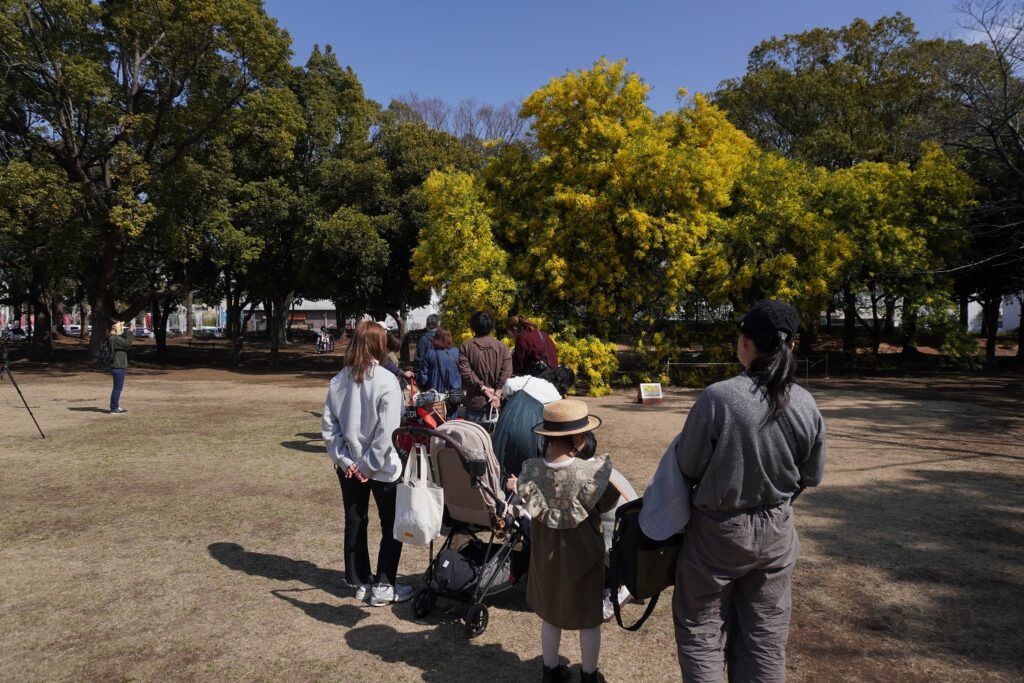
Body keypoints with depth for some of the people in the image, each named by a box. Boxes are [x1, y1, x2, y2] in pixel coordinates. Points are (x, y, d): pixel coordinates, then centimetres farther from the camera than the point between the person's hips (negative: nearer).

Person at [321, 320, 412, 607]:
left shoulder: (338, 381, -3)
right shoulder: (386, 381, -18)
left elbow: (329, 427, -3)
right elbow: (387, 431, -22)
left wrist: (344, 460, -2)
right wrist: (369, 465, -14)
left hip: (350, 466, 5)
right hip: (383, 468, -5)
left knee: (354, 522, 17)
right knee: (392, 527, 10)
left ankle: (359, 582, 29)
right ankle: (383, 586, 14)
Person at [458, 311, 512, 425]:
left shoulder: (465, 347, -1)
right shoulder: (502, 347, 2)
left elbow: (466, 372, -11)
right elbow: (507, 373, -7)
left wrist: (483, 388, -9)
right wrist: (498, 393, -9)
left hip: (475, 401, -1)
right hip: (496, 402, 1)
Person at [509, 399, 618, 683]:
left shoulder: (531, 470, -17)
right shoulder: (591, 471, -27)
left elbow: (529, 503, -2)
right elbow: (607, 504, -10)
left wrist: (518, 488, 16)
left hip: (546, 553, 3)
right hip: (582, 553, -3)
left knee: (550, 613, 23)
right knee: (588, 618, 19)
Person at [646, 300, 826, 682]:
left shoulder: (718, 397, -24)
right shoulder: (806, 406, -10)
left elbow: (687, 468, -13)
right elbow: (811, 476, 2)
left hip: (717, 532, -4)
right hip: (776, 532, 4)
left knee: (701, 627, 13)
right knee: (765, 634, 19)